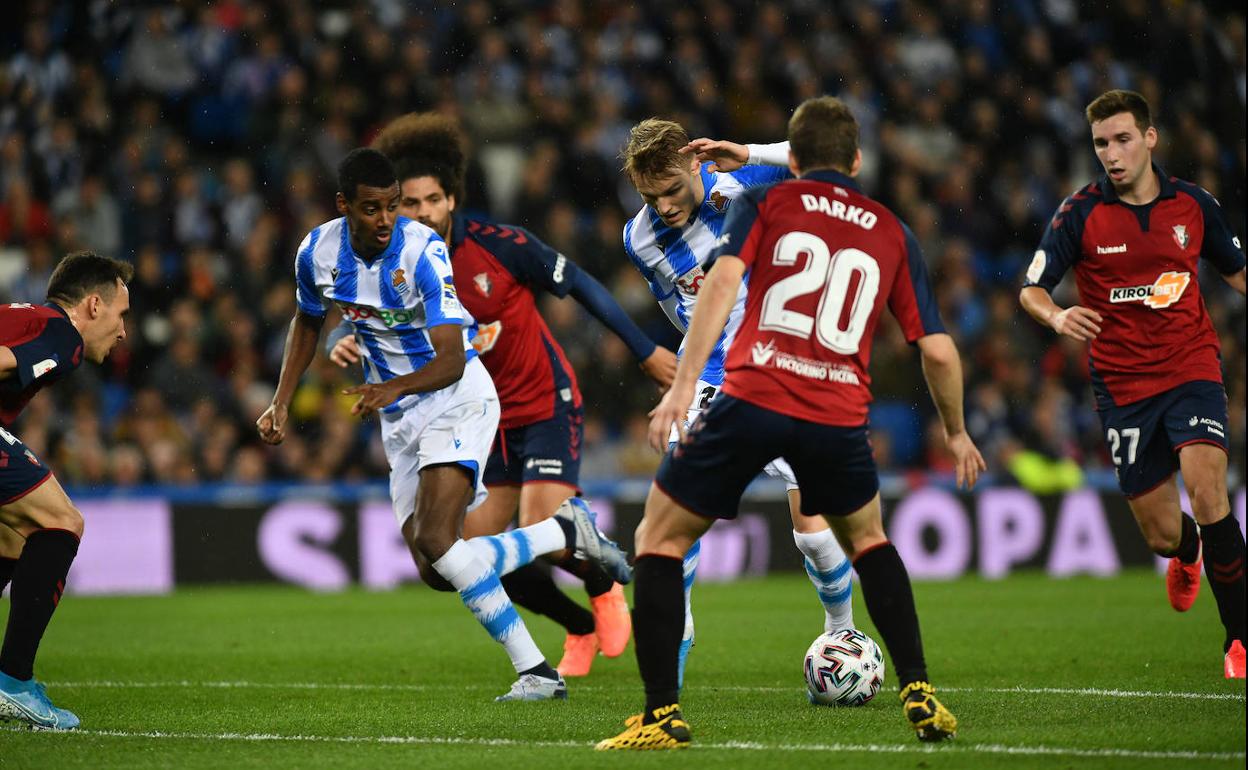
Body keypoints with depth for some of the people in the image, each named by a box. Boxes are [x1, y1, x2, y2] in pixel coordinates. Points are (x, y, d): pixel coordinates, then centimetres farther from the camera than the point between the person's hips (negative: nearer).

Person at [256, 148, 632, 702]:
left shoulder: (422, 251, -23)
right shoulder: (318, 253, -6)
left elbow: (452, 361, -27)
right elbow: (307, 323, 16)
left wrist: (393, 389, -44)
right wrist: (281, 403, 9)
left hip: (456, 401, -7)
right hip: (400, 422, 7)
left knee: (434, 541, -25)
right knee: (436, 572, -2)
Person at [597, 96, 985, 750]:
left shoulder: (762, 204, 12)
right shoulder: (891, 234, 19)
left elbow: (723, 281, -8)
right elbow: (938, 351, 14)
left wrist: (683, 385, -15)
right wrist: (956, 433, 30)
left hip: (751, 400, -3)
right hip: (839, 418, 3)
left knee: (659, 538, 13)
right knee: (866, 537, 30)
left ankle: (662, 714, 3)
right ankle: (919, 696, 20)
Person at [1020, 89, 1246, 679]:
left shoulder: (1192, 204, 2)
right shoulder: (1081, 213, -5)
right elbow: (1031, 290, -6)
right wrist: (1056, 316, -27)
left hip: (1191, 369, 0)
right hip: (1123, 383, 0)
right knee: (1162, 535, 3)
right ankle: (1188, 552, 44)